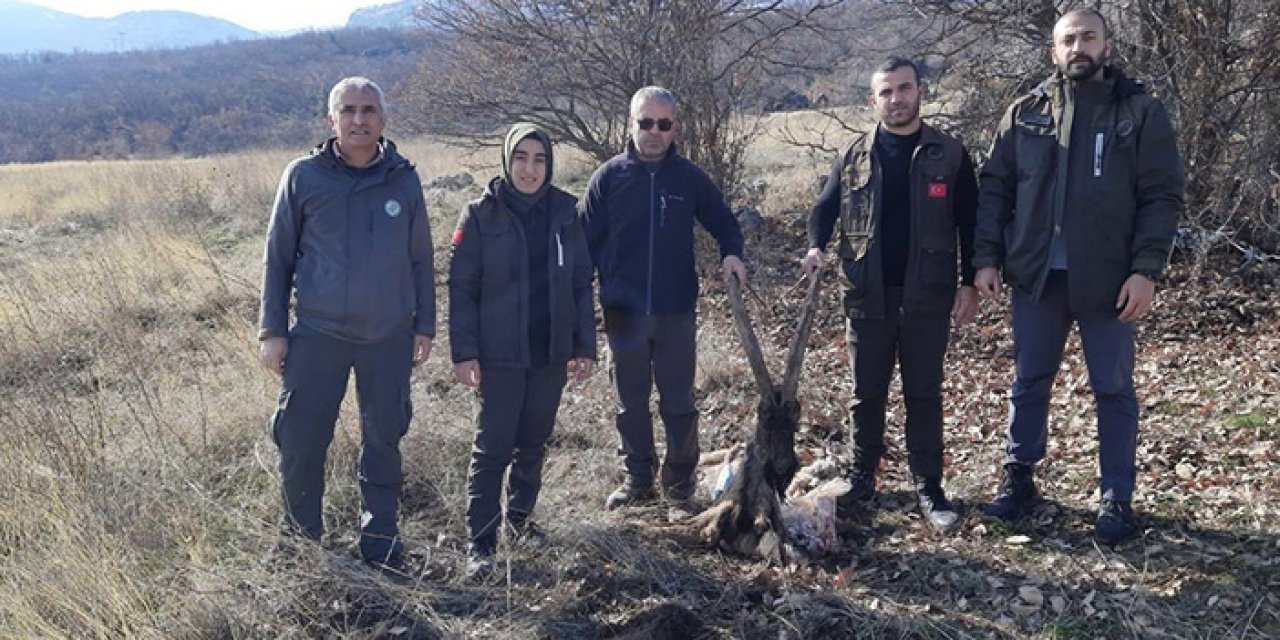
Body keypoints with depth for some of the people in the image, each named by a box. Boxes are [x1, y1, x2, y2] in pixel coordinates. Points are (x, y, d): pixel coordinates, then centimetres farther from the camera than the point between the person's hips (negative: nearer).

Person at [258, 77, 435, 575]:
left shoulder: (403, 180, 3)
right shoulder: (303, 177, -1)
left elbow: (420, 258, 9)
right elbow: (278, 256, 4)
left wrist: (424, 326, 8)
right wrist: (273, 330, 1)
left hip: (389, 337, 1)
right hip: (317, 333, -1)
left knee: (384, 440, 10)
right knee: (301, 440, 2)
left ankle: (379, 538, 24)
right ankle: (301, 534, 22)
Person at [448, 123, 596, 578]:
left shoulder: (564, 213, 4)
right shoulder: (481, 214, -5)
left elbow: (581, 284, 7)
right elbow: (462, 287, -6)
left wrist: (585, 346, 4)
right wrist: (464, 351, -12)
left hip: (551, 354, 4)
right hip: (500, 356, -4)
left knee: (534, 444, 15)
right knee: (493, 449, -3)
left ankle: (520, 516, 33)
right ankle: (481, 541, 6)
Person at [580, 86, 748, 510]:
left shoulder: (690, 177, 1)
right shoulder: (609, 177, -2)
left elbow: (723, 222, 12)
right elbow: (585, 240, -1)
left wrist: (732, 253, -9)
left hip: (677, 311, 0)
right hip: (624, 311, 0)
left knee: (679, 400, 9)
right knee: (631, 402, 11)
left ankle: (680, 477, 23)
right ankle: (638, 479, 25)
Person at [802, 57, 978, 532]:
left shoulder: (949, 155, 2)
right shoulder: (854, 157, 6)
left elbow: (970, 222, 3)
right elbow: (825, 207, 13)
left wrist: (970, 284, -2)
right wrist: (816, 247, -7)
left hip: (927, 298, -2)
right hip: (867, 297, 2)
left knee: (924, 395, 5)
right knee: (867, 394, 11)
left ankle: (929, 488, 13)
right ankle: (861, 477, 24)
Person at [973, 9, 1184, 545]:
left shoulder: (1140, 112, -1)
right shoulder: (1025, 113, 6)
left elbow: (1162, 196, -4)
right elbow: (994, 189, 7)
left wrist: (1146, 269, -14)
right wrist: (987, 259, -2)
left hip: (1109, 279, -2)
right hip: (1037, 276, 2)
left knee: (1114, 390, 7)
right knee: (1030, 381, 12)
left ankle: (1117, 498, 17)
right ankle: (1019, 477, 26)